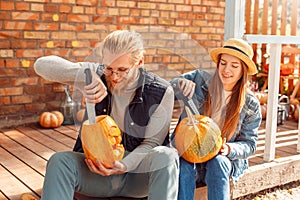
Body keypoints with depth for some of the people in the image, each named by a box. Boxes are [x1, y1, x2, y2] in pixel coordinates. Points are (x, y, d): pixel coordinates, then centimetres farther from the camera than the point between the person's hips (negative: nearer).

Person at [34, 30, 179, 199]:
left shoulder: (161, 92, -11)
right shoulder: (98, 75, -6)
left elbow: (151, 143, -7)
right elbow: (42, 65, -13)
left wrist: (124, 165, -27)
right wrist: (87, 75, -29)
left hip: (137, 172, -1)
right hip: (96, 168, 2)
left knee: (167, 156, -33)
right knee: (59, 161, -27)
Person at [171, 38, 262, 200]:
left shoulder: (250, 105, -1)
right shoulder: (199, 79, -2)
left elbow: (249, 145, 2)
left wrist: (229, 149, -20)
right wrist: (180, 83, -25)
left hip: (225, 160, 0)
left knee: (218, 162, -34)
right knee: (183, 164, -33)